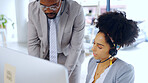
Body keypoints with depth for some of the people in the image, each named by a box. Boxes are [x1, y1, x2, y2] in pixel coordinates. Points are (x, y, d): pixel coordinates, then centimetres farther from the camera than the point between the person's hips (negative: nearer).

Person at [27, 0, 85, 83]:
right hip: (46, 56, 2)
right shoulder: (33, 8, -17)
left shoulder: (76, 10, -27)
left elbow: (75, 48, -20)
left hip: (70, 56, -1)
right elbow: (33, 43, -10)